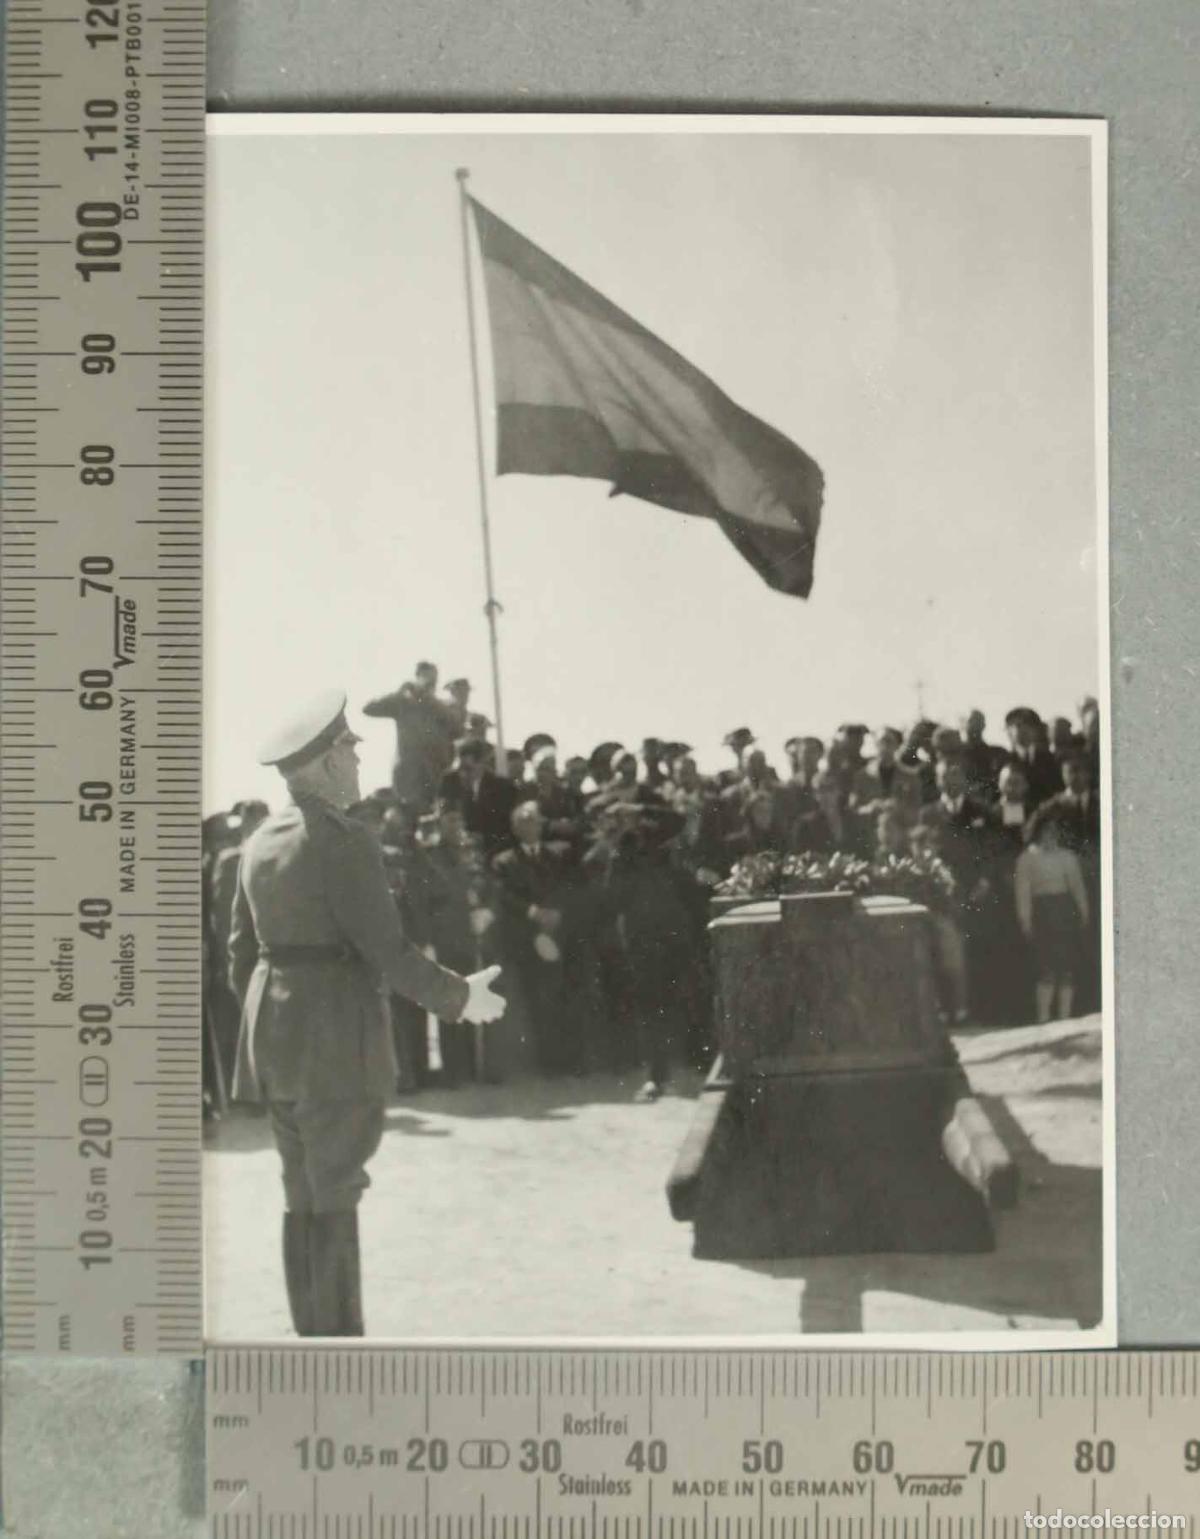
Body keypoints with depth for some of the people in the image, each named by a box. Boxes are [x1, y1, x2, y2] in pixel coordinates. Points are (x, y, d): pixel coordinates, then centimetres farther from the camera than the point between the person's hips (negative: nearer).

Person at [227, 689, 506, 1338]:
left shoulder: (261, 841, 11)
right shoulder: (343, 840, -14)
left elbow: (241, 948, 16)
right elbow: (387, 950, -16)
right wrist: (459, 997, -4)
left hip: (273, 1036, 8)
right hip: (334, 1037, -8)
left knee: (302, 1198, 13)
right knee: (333, 1199, -3)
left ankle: (313, 1334, 20)